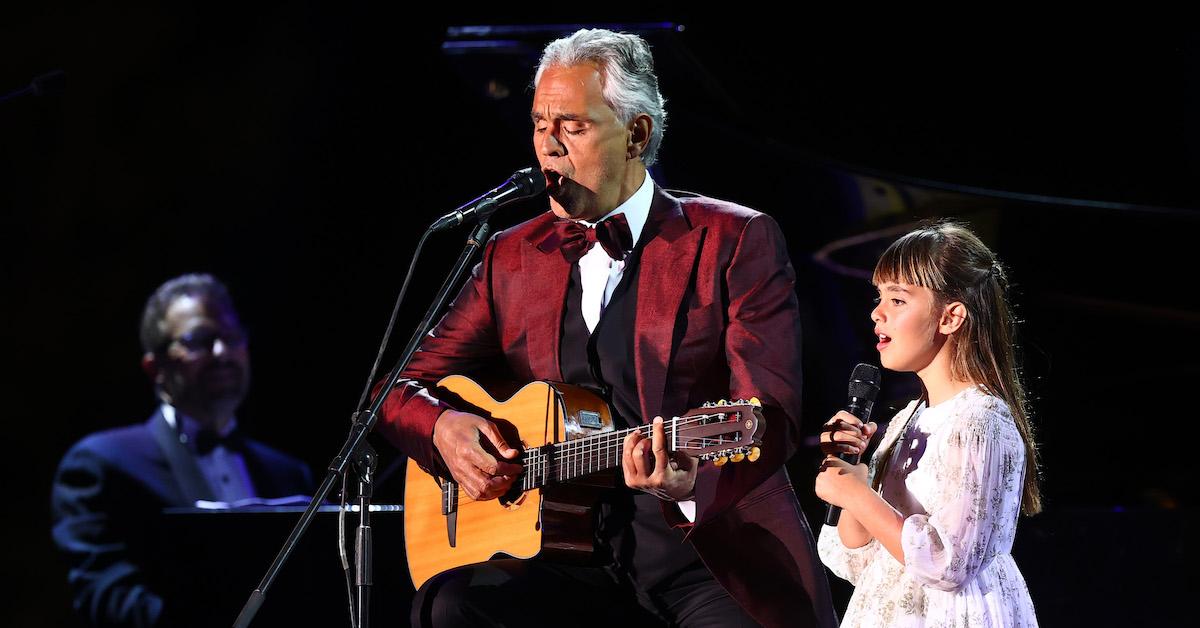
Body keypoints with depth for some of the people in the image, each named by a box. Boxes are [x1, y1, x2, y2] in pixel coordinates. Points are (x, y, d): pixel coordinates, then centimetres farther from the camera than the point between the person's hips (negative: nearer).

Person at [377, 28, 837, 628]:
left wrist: (692, 478, -30)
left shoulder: (735, 241, 1)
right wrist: (443, 427, -6)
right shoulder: (512, 258, 14)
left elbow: (771, 416, -9)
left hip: (715, 562, -3)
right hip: (586, 571, 3)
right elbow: (402, 386, 19)